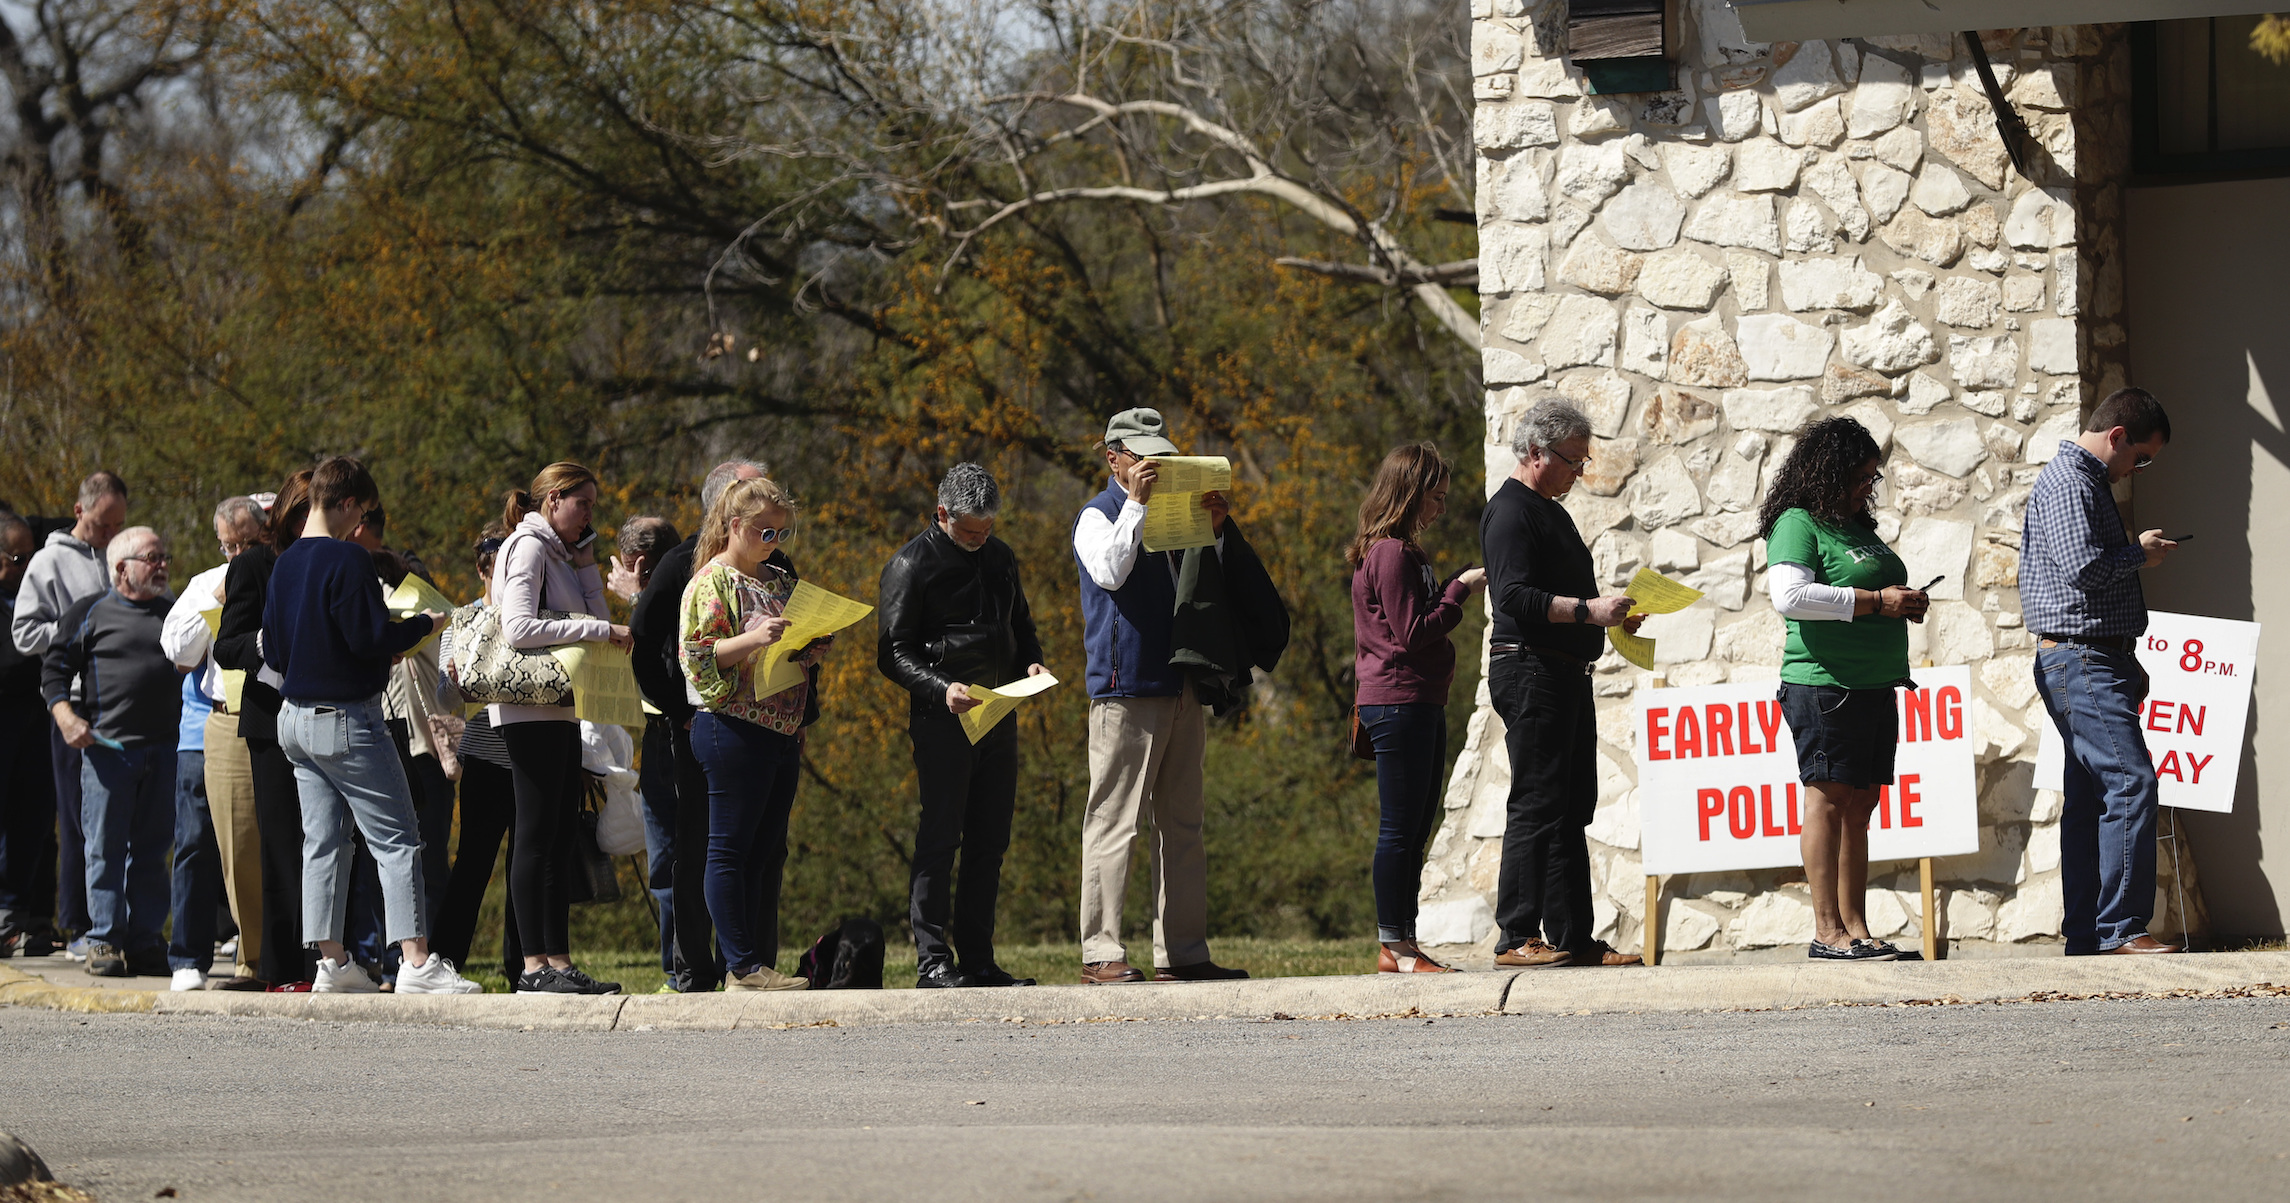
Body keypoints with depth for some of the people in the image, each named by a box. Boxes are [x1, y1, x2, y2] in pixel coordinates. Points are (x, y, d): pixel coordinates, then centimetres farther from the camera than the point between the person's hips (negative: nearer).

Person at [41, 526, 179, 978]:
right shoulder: (90, 614, 4)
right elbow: (55, 670, 3)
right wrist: (67, 719, -11)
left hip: (165, 750, 4)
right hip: (107, 748, -4)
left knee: (151, 850, 5)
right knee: (106, 847, -3)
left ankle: (145, 941, 10)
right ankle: (104, 939, 1)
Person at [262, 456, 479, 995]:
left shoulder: (285, 564, 9)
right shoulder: (347, 559, -15)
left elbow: (272, 651, 13)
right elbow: (371, 636, -19)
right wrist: (422, 625, -3)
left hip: (295, 719, 8)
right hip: (348, 718, -8)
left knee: (322, 843, 10)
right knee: (397, 841, -5)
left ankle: (332, 961, 8)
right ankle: (416, 961, -12)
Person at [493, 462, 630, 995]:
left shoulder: (560, 553, 20)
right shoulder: (528, 548, -8)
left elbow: (597, 619, 14)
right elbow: (518, 627, -21)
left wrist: (585, 562, 7)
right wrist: (599, 630, -21)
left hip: (562, 711, 9)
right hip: (531, 709, -9)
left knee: (559, 838, 6)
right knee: (536, 834, -10)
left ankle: (559, 961, 6)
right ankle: (534, 965, -12)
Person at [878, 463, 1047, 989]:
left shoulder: (999, 557, 15)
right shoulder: (912, 565, -5)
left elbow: (1020, 627, 26)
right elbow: (893, 654, -8)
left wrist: (1032, 663, 4)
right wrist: (941, 688, -23)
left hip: (999, 717, 7)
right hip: (942, 722, -7)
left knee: (989, 843, 7)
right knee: (939, 839, -8)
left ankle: (978, 959, 11)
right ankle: (932, 960, -7)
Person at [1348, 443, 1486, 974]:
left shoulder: (1404, 552, 19)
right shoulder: (1391, 553, -12)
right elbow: (1411, 632, -17)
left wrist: (1459, 586, 13)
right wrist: (1459, 589, -10)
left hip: (1420, 702, 11)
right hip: (1398, 702, -11)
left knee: (1416, 830, 10)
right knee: (1400, 828, -8)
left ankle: (1401, 945, 12)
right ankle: (1394, 945, -6)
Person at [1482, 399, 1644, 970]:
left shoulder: (1551, 513, 22)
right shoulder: (1510, 512, -10)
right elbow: (1515, 597, -20)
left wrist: (1612, 615, 15)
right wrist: (1588, 610, -26)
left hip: (1567, 676, 10)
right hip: (1530, 671, -10)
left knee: (1571, 809, 9)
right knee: (1536, 807, -11)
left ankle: (1574, 936, 11)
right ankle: (1517, 936, -10)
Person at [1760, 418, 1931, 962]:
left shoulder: (1858, 528, 22)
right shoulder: (1797, 524, -6)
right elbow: (1791, 595, -20)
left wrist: (1905, 604, 11)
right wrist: (1877, 602, -17)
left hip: (1875, 687, 9)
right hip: (1826, 686, -9)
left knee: (1859, 805, 7)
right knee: (1828, 797, -10)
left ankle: (1855, 928, 8)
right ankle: (1828, 931, -11)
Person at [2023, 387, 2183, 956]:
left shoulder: (2087, 482, 22)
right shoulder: (2067, 483, -11)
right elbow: (2083, 568, -25)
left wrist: (2128, 663, 23)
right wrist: (2141, 553, -7)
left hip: (2100, 662, 11)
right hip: (2081, 660, -11)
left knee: (2090, 798, 9)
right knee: (2131, 785, -16)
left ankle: (2085, 935, 9)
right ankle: (2121, 930, -18)